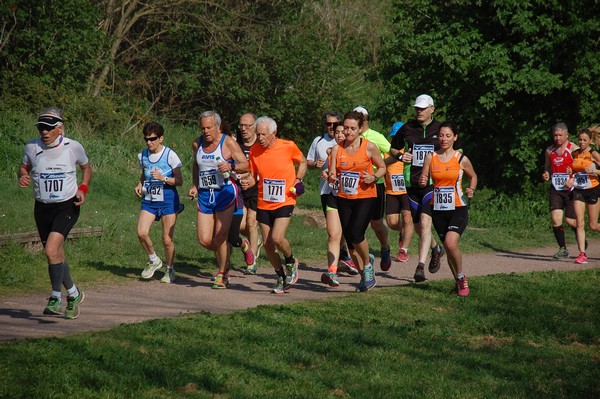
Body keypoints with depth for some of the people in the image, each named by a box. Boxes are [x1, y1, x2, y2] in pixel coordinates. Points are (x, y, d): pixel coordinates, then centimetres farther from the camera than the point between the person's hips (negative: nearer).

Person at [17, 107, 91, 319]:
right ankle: (73, 295, 33)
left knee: (51, 250, -22)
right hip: (42, 208, 4)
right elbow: (24, 167, 13)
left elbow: (86, 167, 9)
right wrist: (22, 177, -10)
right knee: (57, 255, 12)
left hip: (67, 206, -4)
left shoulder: (73, 147, -9)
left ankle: (56, 297, -8)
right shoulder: (32, 147, -5)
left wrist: (83, 188, -6)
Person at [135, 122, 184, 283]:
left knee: (167, 240, -2)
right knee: (141, 233, -15)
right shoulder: (143, 156, 6)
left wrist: (163, 178, -23)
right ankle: (154, 260, 11)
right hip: (149, 200, 4)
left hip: (168, 200, -4)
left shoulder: (170, 155, -8)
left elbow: (179, 180, -7)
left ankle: (170, 269, 21)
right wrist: (140, 184, 3)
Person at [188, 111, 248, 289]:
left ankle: (222, 275, 7)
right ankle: (225, 256, 29)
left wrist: (231, 166, -25)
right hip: (205, 194, 5)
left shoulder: (228, 143, -7)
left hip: (225, 192, -5)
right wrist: (195, 185, 13)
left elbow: (245, 165, -6)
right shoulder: (197, 144, 8)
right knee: (204, 240, -2)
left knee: (220, 237, -8)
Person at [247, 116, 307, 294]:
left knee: (277, 238, -20)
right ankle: (281, 277, 22)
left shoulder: (288, 146, -9)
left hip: (285, 202, -4)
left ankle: (291, 261, 11)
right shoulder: (254, 151, -2)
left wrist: (298, 180, -4)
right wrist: (248, 182, -15)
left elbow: (302, 161, 10)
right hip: (264, 204, 4)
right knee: (267, 244, 2)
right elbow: (253, 176, 8)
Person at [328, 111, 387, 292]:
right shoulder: (337, 149, 1)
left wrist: (374, 177, -14)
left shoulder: (369, 147, -7)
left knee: (356, 233, -21)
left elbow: (382, 167, 5)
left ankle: (367, 264, 7)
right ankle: (365, 277, 22)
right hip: (344, 198, 4)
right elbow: (332, 173, 1)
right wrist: (332, 178, -22)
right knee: (350, 240, 4)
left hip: (365, 197, -4)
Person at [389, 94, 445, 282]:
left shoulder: (440, 129, 2)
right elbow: (393, 148, 19)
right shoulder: (407, 128, 7)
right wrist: (400, 155, -2)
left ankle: (420, 266, -23)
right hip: (412, 183, 4)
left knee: (425, 222, -19)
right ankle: (436, 249, 43)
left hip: (433, 183, -4)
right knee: (418, 227, 12)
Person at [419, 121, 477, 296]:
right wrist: (422, 182, -19)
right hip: (438, 210, 3)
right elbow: (423, 179, 4)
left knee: (450, 243, -22)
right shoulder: (431, 157, 2)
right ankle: (458, 282, 28)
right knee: (448, 247, 10)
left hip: (458, 209, -3)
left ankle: (461, 278, -1)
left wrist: (471, 190, -5)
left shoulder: (462, 159, -3)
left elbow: (473, 176, 14)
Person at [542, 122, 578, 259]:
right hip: (556, 190, 4)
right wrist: (546, 175, 2)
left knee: (571, 221, -2)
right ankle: (563, 249, 1)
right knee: (555, 219, -11)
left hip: (571, 190, -4)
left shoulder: (574, 149, -7)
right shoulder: (549, 151, 9)